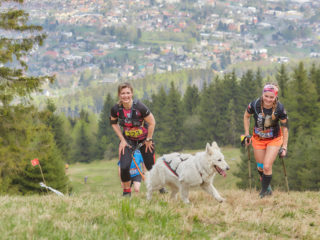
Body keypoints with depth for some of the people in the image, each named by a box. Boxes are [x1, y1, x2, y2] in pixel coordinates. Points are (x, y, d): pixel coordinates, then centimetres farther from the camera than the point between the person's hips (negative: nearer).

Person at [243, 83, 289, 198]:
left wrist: (284, 147, -11)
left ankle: (264, 191, 11)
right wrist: (247, 135, 1)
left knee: (267, 167, -10)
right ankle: (267, 188, 35)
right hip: (258, 139, 2)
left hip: (274, 140, -2)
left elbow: (285, 128, -12)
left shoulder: (279, 108, -25)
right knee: (260, 167, 11)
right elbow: (246, 116, 0)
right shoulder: (255, 105, -22)